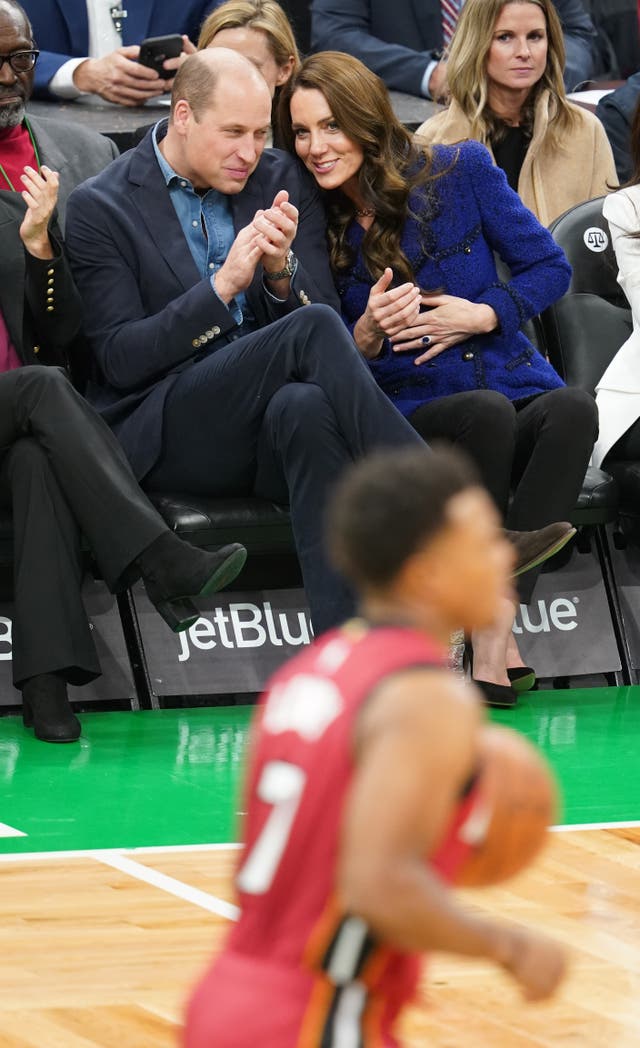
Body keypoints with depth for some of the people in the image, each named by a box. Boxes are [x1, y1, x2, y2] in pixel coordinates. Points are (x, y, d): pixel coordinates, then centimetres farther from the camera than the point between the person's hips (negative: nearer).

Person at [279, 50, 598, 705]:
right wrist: (365, 337, -15)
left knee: (572, 409, -34)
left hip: (514, 383, 1)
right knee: (488, 410, -36)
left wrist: (481, 314, -8)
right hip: (410, 416, -1)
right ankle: (498, 649, -32)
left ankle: (495, 629, -36)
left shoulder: (459, 172, 2)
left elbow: (549, 268, 8)